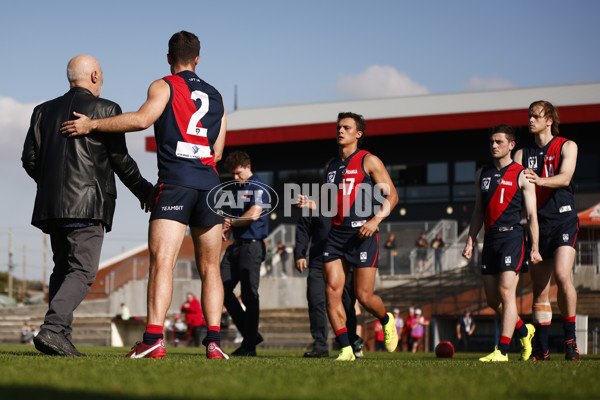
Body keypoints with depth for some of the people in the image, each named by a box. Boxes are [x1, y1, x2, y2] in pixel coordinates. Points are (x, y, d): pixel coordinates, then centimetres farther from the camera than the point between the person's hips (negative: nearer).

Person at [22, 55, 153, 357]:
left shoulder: (44, 111, 13)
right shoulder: (105, 110, -2)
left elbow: (29, 159, 11)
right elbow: (120, 159, -2)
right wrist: (143, 190, 11)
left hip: (51, 205, 6)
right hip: (87, 206, -6)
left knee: (62, 269, 14)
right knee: (83, 271, -7)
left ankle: (61, 339, 8)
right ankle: (52, 328, -24)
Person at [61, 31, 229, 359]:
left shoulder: (164, 87, 6)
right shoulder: (215, 97, 22)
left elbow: (142, 119, -13)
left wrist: (91, 125, -7)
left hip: (174, 182, -5)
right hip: (209, 184, 5)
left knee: (162, 261, -13)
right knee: (209, 268, 9)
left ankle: (154, 338, -26)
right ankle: (214, 341, -1)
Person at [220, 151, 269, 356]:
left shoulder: (258, 187, -8)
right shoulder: (236, 188, 18)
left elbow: (254, 214, -20)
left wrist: (231, 222, -5)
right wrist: (226, 228, 3)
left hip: (252, 245, -9)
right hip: (236, 245, 9)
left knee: (249, 295, -7)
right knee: (223, 288, 4)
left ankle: (249, 346, -3)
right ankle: (250, 334, 13)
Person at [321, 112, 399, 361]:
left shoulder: (368, 161, 0)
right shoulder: (331, 166, 17)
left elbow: (392, 196, -3)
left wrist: (375, 220, -16)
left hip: (362, 233, -5)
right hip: (336, 235, 5)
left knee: (364, 296, -5)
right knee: (332, 291, -8)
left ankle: (386, 320, 28)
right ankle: (346, 349, -4)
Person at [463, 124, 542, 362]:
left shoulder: (521, 175, -1)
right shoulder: (482, 175, 16)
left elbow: (532, 215, -3)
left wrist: (535, 248, -8)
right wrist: (470, 241, 14)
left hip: (512, 237, -6)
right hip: (490, 239, 6)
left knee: (506, 292, -13)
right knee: (492, 299, 6)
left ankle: (502, 351, -14)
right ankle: (524, 331, 29)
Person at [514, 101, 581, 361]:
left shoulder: (567, 146, 5)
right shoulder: (523, 154, 16)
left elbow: (565, 178, -12)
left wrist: (539, 180, -30)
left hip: (563, 219, -4)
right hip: (537, 222, 4)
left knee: (562, 275, -23)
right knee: (539, 289, 4)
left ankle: (570, 340, -12)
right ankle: (541, 349, 9)